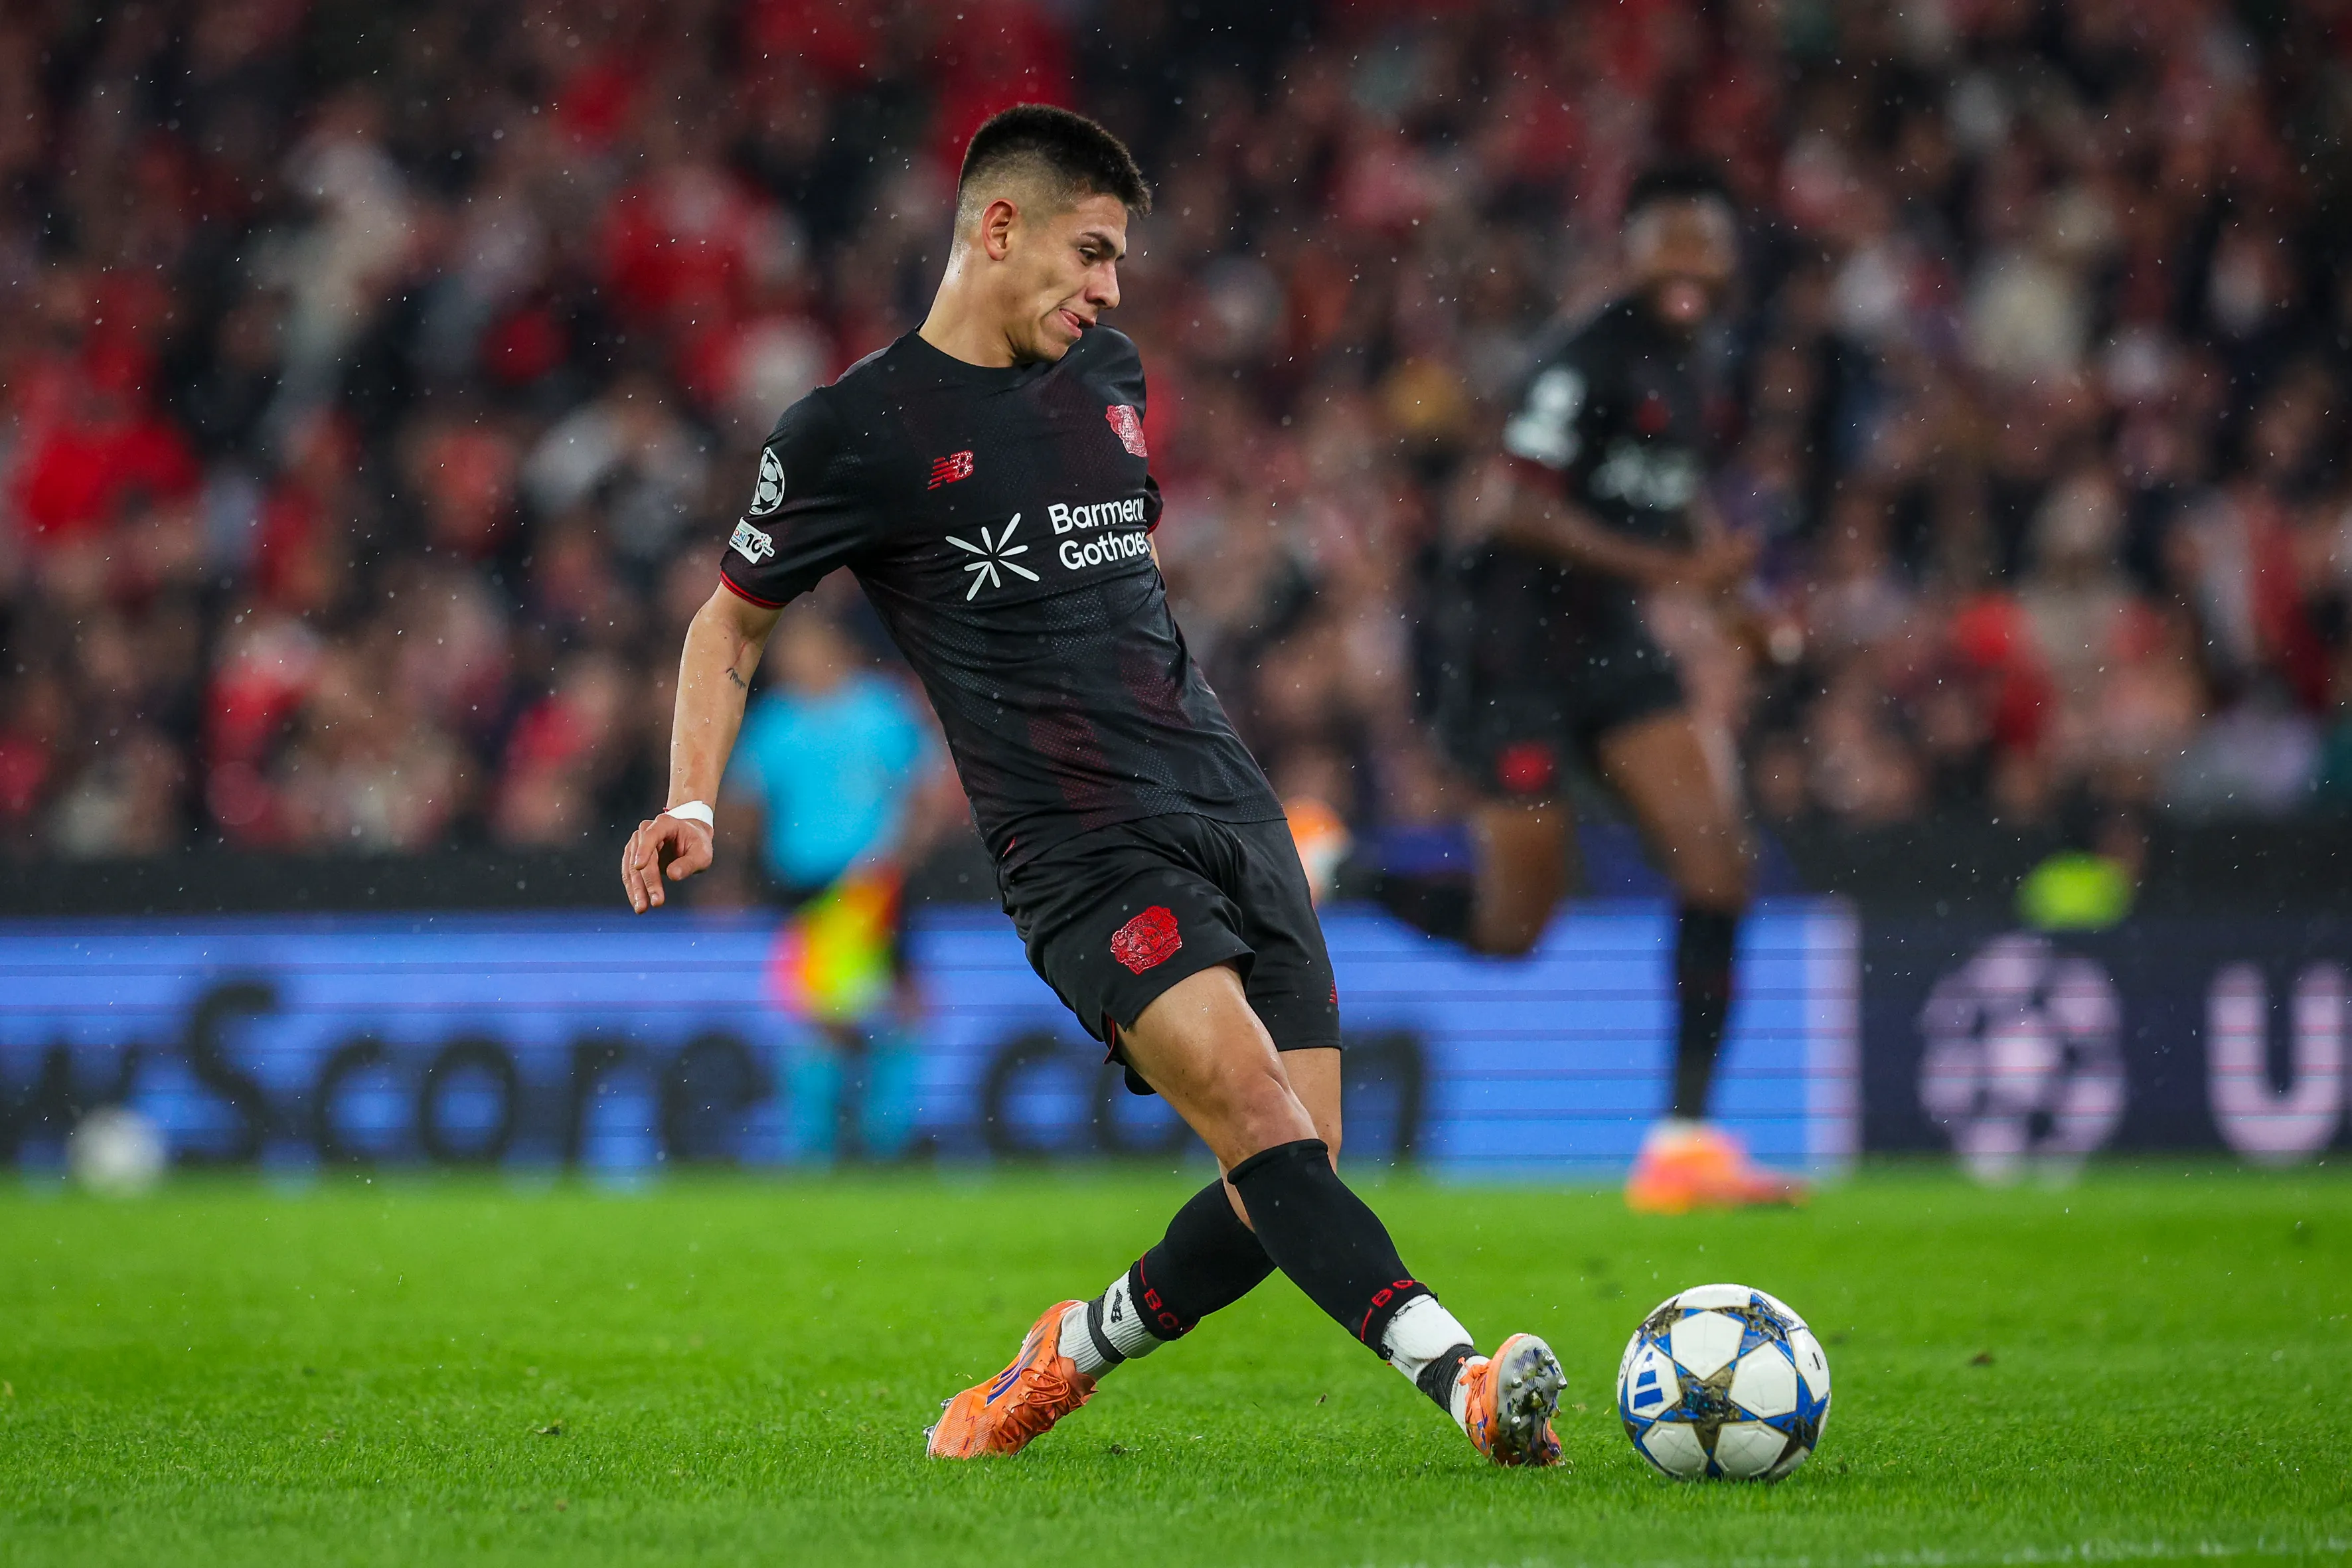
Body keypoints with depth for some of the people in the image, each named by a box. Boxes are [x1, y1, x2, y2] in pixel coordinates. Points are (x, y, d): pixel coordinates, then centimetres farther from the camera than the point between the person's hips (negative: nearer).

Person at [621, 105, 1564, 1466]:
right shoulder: (856, 431, -1)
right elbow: (732, 624, 8)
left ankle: (1072, 1355, 21)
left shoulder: (1108, 376, 16)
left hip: (1234, 812, 6)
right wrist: (693, 805, -5)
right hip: (1082, 853, -6)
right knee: (1248, 1099, -26)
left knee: (1287, 1194, -3)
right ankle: (1464, 1378, -38)